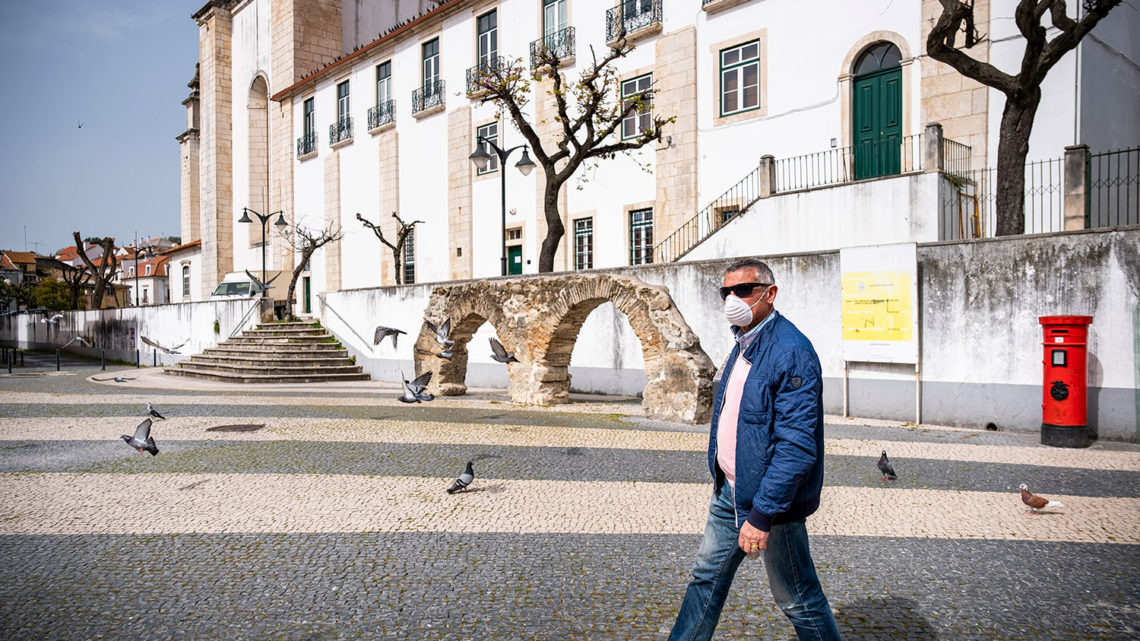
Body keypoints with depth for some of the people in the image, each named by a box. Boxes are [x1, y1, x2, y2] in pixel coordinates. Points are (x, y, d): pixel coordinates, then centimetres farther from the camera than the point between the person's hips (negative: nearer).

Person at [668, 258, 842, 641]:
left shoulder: (791, 353, -23)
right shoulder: (743, 345, 8)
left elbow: (796, 446, -27)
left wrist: (761, 514, -28)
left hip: (769, 497, -9)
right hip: (730, 492, 9)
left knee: (796, 599, 9)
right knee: (707, 576, 20)